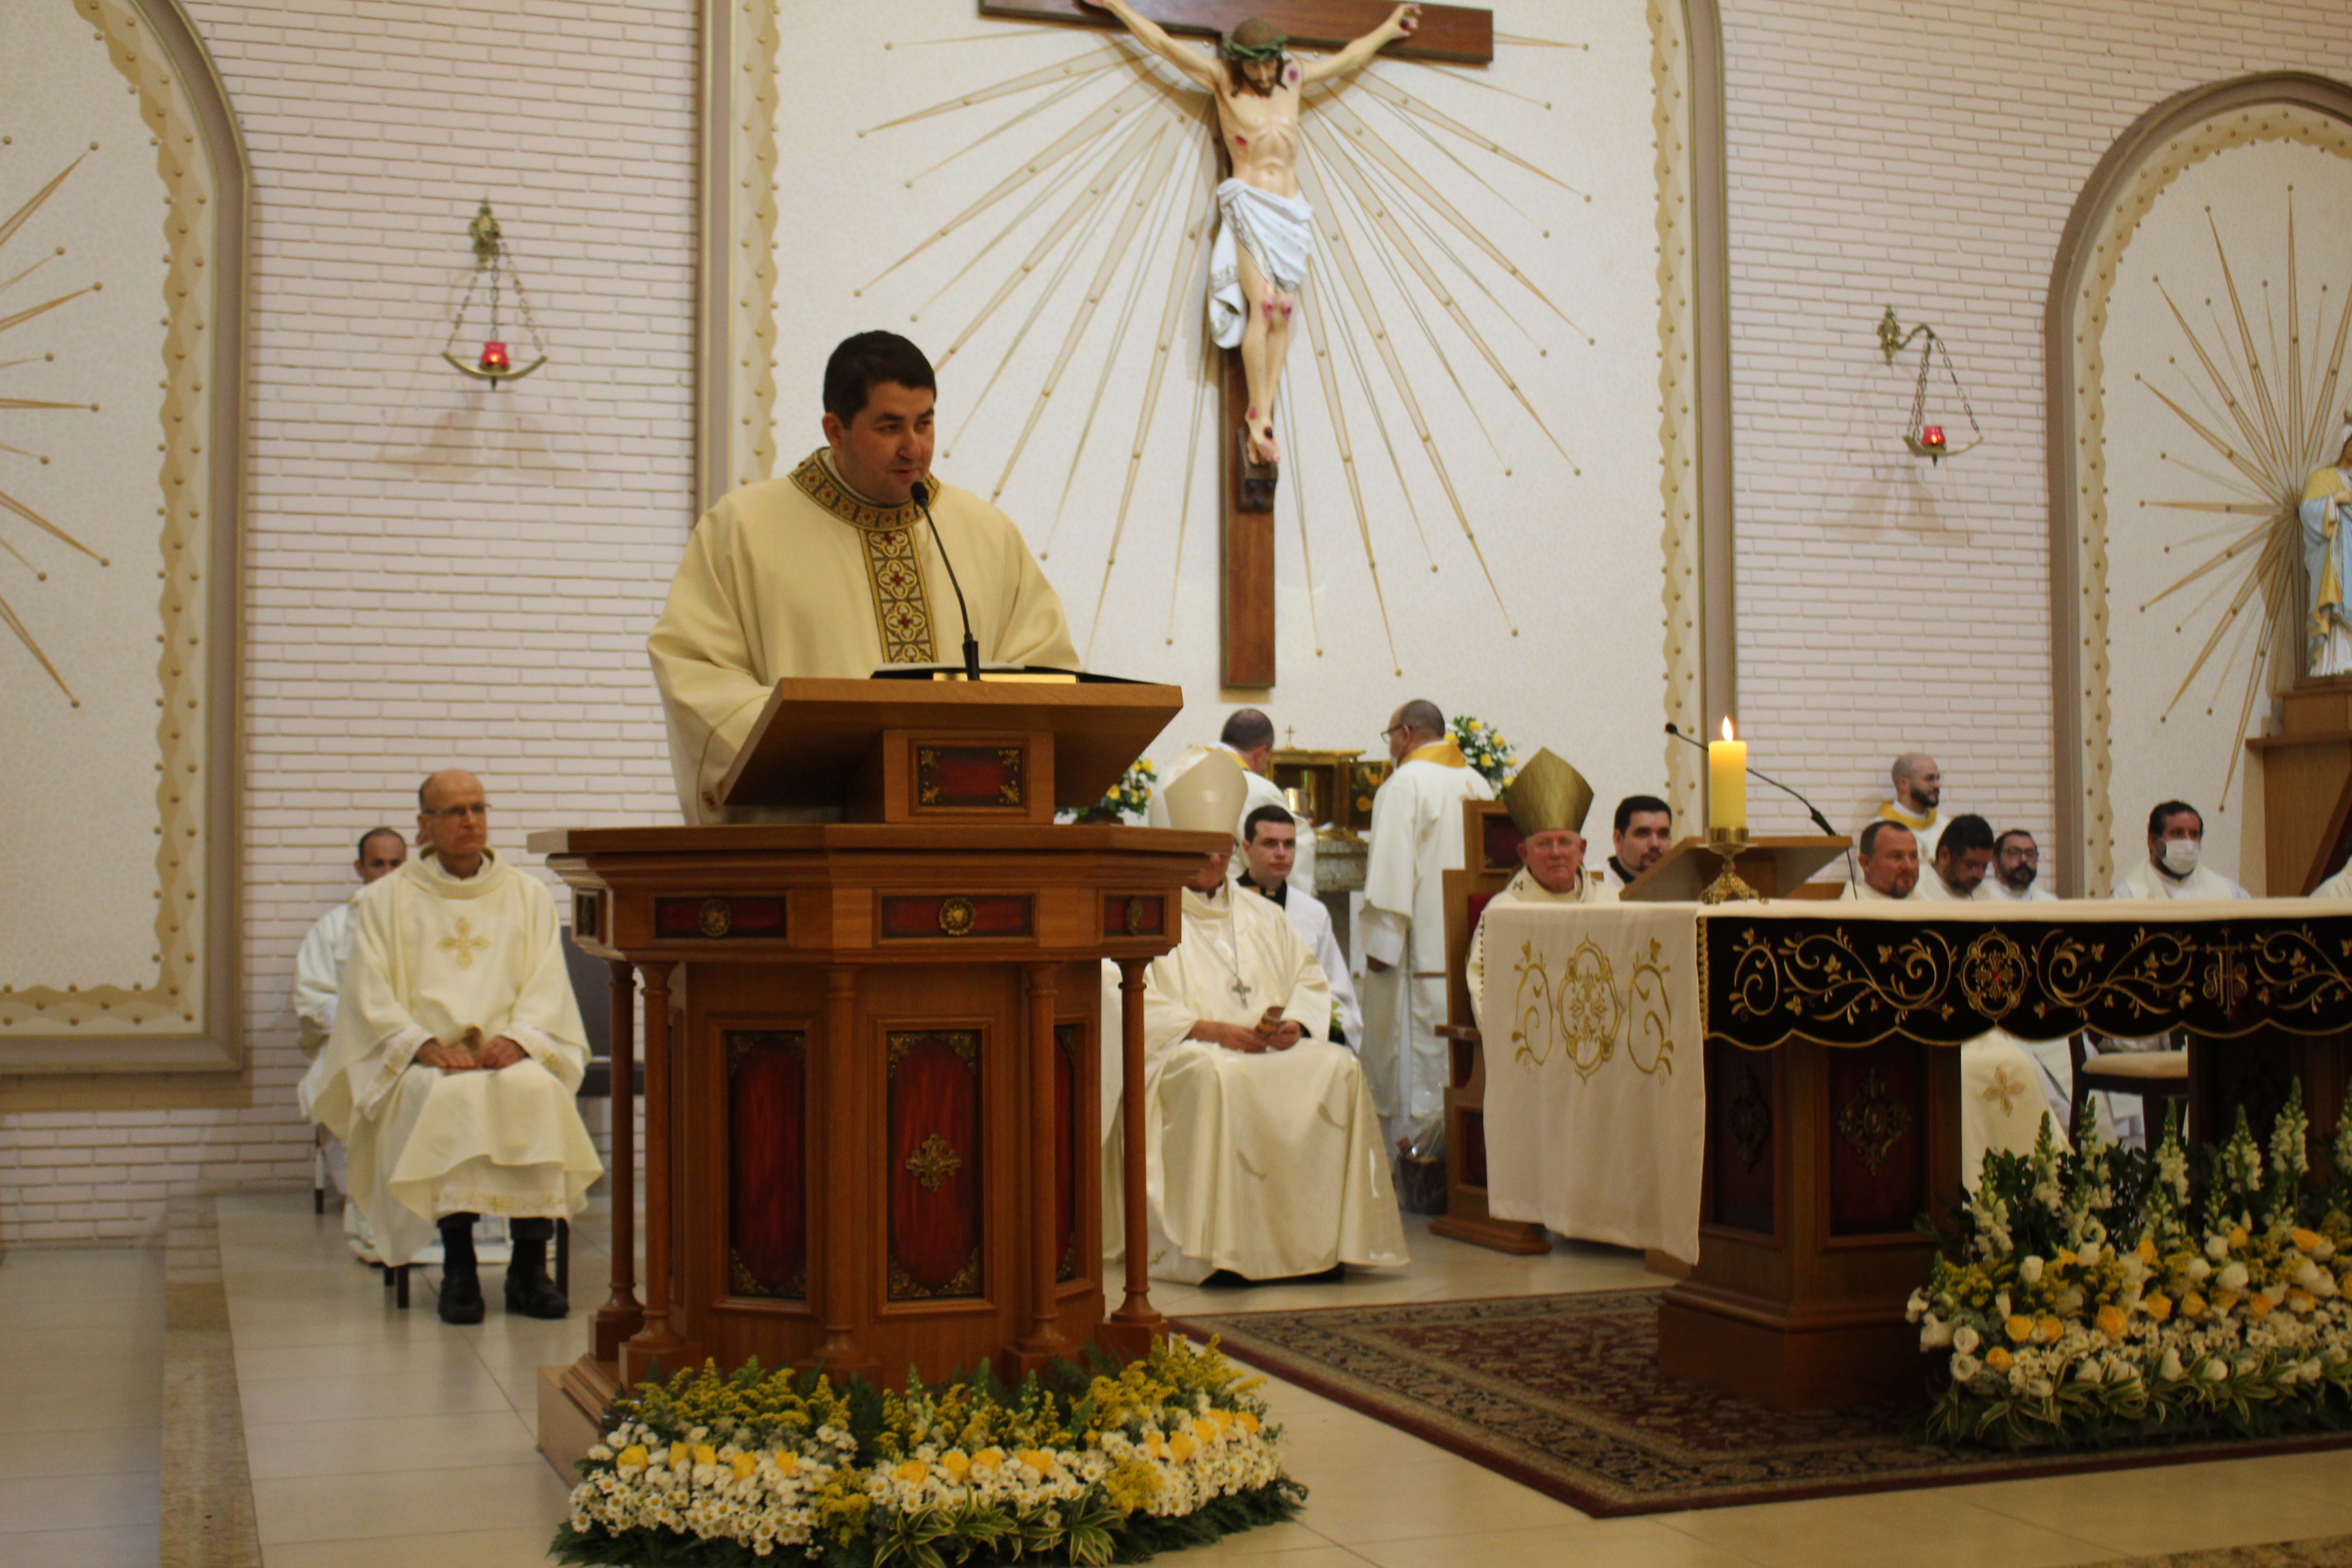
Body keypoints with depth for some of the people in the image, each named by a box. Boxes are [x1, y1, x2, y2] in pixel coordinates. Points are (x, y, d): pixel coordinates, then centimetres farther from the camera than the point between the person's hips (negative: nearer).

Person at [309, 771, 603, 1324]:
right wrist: (427, 1046, -15)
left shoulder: (528, 896, 16)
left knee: (537, 1090, -33)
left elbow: (548, 989, 8)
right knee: (451, 1096, -35)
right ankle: (458, 1265, -30)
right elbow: (370, 997, 2)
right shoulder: (387, 900, 12)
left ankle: (530, 1267, -27)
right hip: (421, 1065, -1)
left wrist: (514, 1039, -13)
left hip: (512, 1056, 1)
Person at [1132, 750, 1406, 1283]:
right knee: (1222, 1078, -39)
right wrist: (1211, 1029, -18)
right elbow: (1138, 1004, -7)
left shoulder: (1261, 915, 24)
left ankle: (1322, 1236, -20)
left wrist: (1295, 1024, -5)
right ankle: (1217, 1245, -35)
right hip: (1189, 1054, -5)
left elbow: (1310, 980, 18)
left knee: (1339, 1067, -22)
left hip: (1275, 1050, 5)